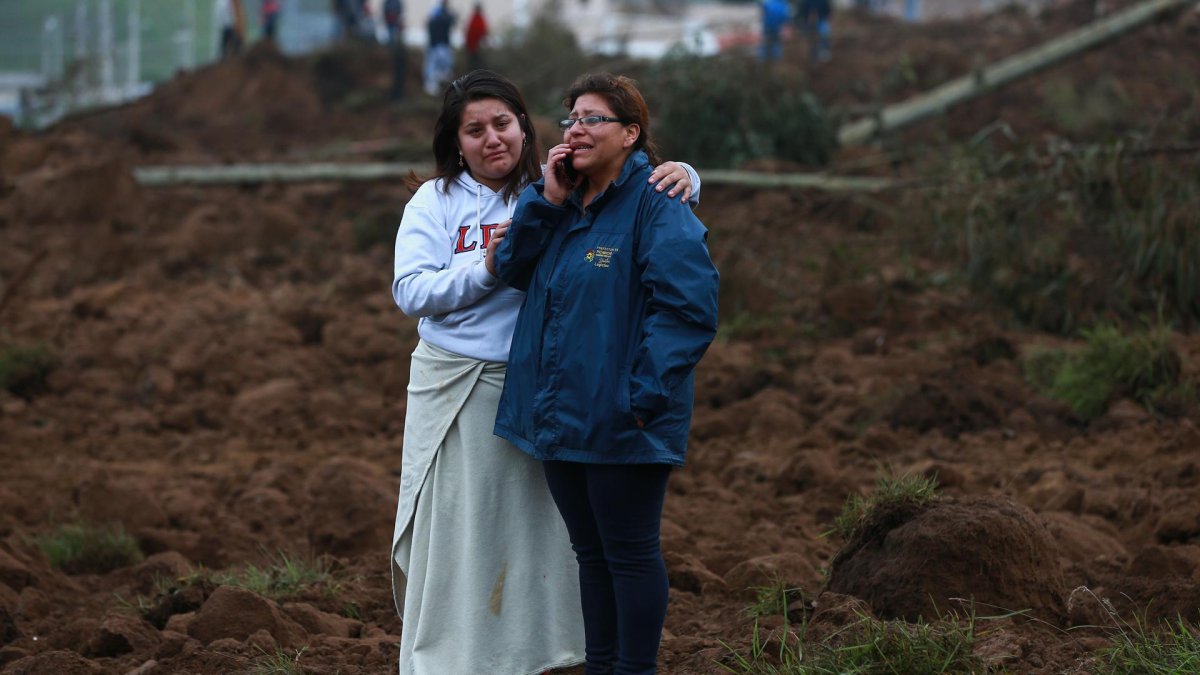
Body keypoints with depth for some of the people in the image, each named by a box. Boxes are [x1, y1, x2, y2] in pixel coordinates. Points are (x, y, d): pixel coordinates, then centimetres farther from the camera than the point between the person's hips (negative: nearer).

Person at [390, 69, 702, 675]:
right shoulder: (435, 201, 1)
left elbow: (639, 189, -1)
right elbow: (410, 291, -8)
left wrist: (679, 176, -24)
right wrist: (487, 268, -19)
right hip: (456, 391, -1)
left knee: (533, 529, 10)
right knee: (454, 533, 4)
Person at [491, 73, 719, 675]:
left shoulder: (656, 208, -14)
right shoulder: (562, 203, 13)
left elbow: (688, 308, -20)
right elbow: (512, 269, 5)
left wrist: (644, 394, -23)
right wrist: (547, 198, -6)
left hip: (620, 421, -8)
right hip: (561, 416, 8)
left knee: (630, 552, 2)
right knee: (590, 551, 17)